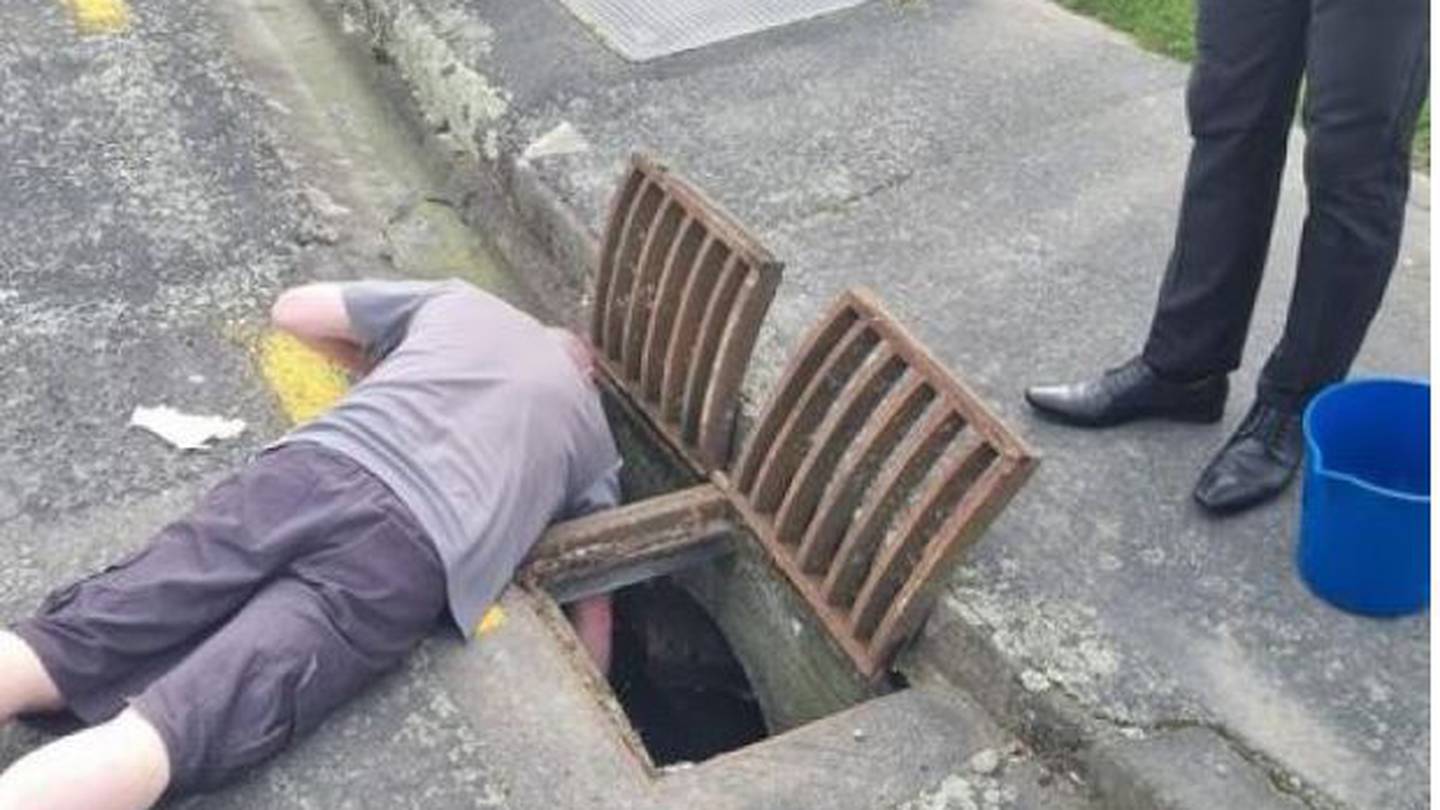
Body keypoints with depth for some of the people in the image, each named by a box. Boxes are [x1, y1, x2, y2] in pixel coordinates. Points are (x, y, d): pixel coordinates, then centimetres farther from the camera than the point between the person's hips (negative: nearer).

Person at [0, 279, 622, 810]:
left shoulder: (460, 299, 32)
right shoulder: (596, 441, 29)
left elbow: (292, 310, 36)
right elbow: (593, 609, 28)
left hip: (308, 471, 3)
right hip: (410, 555, -2)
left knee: (59, 646, -1)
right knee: (160, 735, -15)